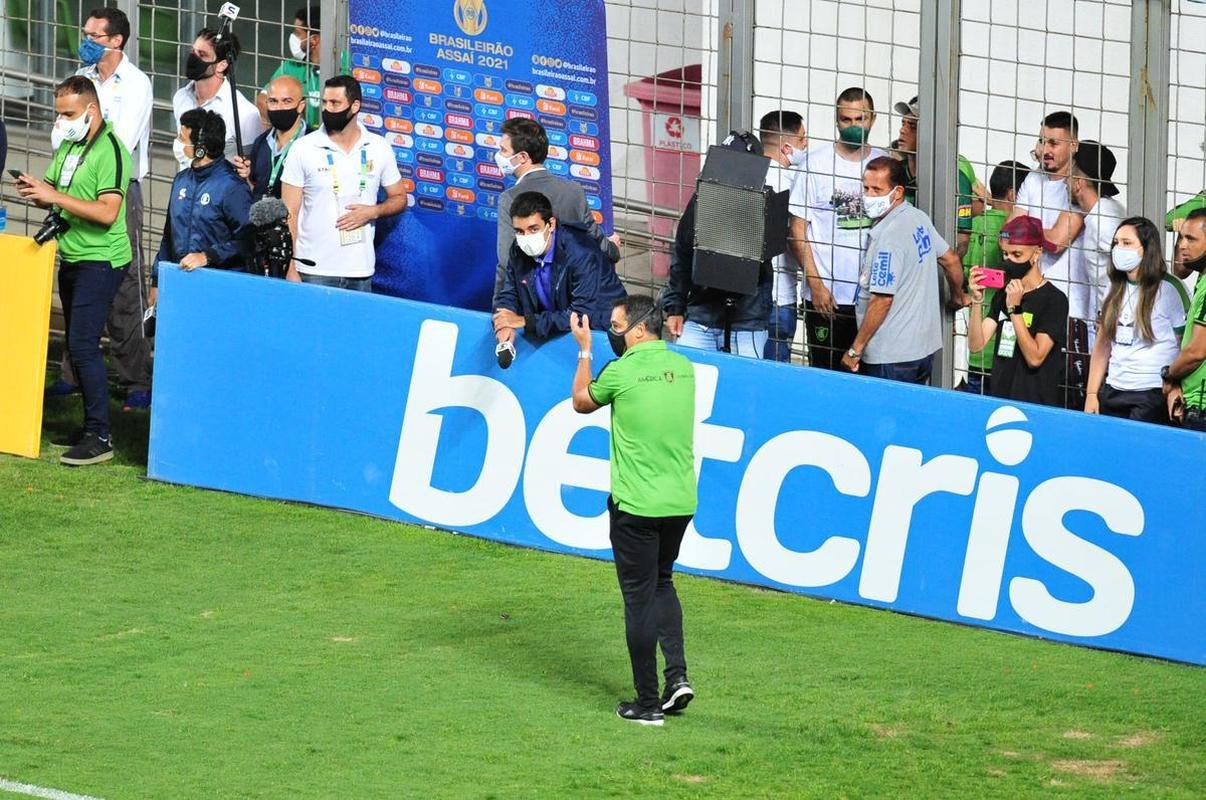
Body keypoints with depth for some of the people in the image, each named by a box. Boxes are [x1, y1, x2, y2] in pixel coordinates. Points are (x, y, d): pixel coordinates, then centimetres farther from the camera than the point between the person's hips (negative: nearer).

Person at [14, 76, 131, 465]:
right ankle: (92, 427, 19)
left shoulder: (110, 150, -16)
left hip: (101, 261, -9)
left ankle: (100, 437, -11)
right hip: (72, 258, 9)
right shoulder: (68, 146, 11)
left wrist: (55, 196, -26)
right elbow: (52, 195, 17)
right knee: (78, 344, 12)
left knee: (83, 344, -13)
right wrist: (34, 191, -6)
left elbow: (107, 212, -25)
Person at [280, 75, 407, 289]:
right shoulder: (303, 149, 0)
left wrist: (373, 212, -7)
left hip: (361, 272, 2)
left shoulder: (379, 149, 6)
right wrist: (291, 269, -8)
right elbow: (289, 214, -1)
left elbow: (399, 198, 16)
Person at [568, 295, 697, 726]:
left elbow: (582, 402, 7)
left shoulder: (622, 372, -12)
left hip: (635, 505, -6)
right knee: (661, 583, 24)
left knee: (639, 599, 3)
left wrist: (584, 351, 19)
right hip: (681, 501, 6)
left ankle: (648, 702, 7)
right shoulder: (683, 368, 4)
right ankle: (677, 674, 9)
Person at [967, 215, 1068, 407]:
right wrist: (977, 301, -9)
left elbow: (1035, 358, -17)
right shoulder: (1003, 294, 9)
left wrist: (1015, 309, -20)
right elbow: (976, 345, 2)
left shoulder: (1054, 299, -10)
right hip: (999, 397, 5)